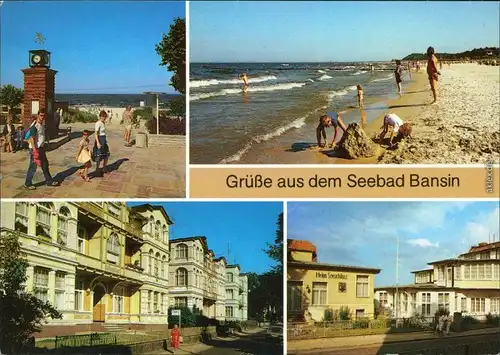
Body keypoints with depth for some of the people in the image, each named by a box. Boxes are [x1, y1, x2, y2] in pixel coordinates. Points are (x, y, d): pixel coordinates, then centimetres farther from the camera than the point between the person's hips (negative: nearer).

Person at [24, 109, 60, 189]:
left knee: (45, 165, 18)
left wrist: (45, 144, 19)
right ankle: (28, 184, 13)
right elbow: (32, 139, -22)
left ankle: (49, 181, 30)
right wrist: (35, 151, -26)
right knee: (33, 167, 0)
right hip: (35, 149, -9)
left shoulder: (42, 125, 9)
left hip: (41, 148, 9)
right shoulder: (34, 126, -19)